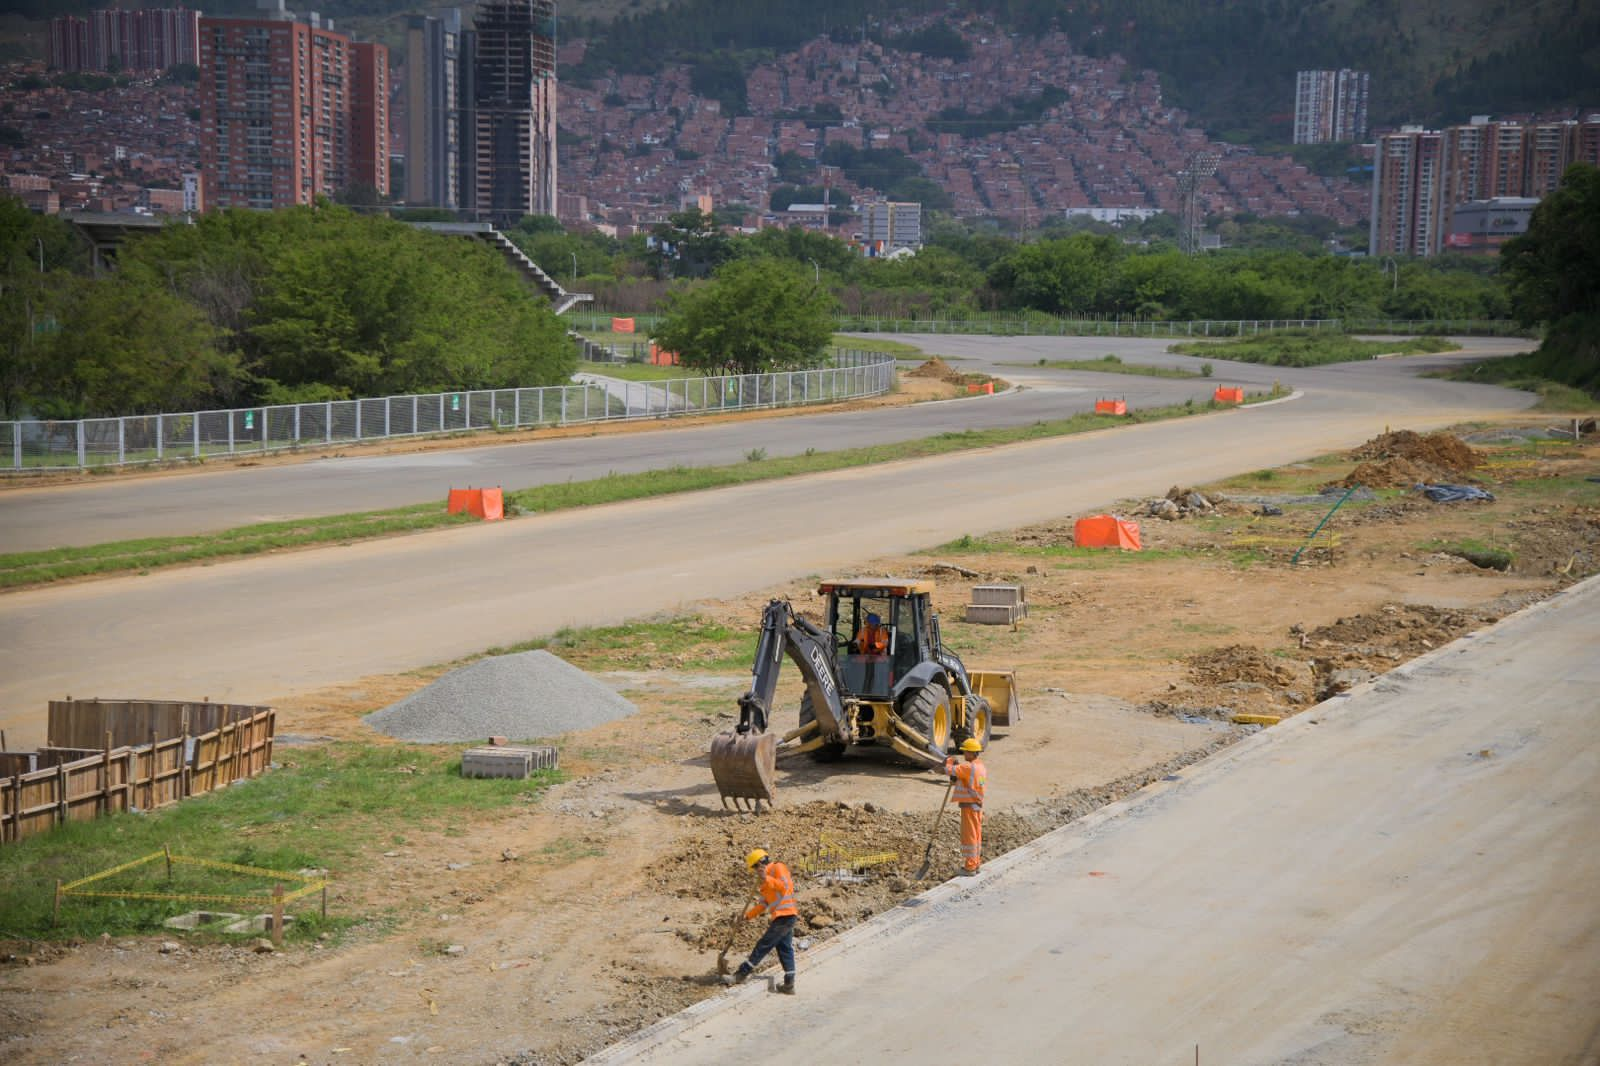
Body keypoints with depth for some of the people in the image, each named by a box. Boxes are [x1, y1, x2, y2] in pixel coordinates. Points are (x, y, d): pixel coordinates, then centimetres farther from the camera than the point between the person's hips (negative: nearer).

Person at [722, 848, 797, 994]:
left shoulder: (778, 868, -6)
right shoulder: (767, 882, 22)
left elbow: (785, 886, -21)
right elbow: (763, 902, 22)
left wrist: (766, 879, -29)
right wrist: (748, 915, 15)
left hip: (784, 916, -10)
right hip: (781, 917, 10)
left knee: (763, 946, -7)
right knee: (785, 950, 9)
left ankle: (741, 975, -5)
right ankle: (789, 985, 11)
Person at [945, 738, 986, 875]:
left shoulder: (969, 767, -21)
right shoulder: (981, 766, 9)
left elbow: (950, 770, -20)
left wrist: (949, 761, 0)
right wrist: (957, 779, 6)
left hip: (969, 806, -9)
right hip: (978, 804, 9)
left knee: (969, 835, -3)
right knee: (976, 834, 17)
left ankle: (970, 867, 1)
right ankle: (976, 863, 26)